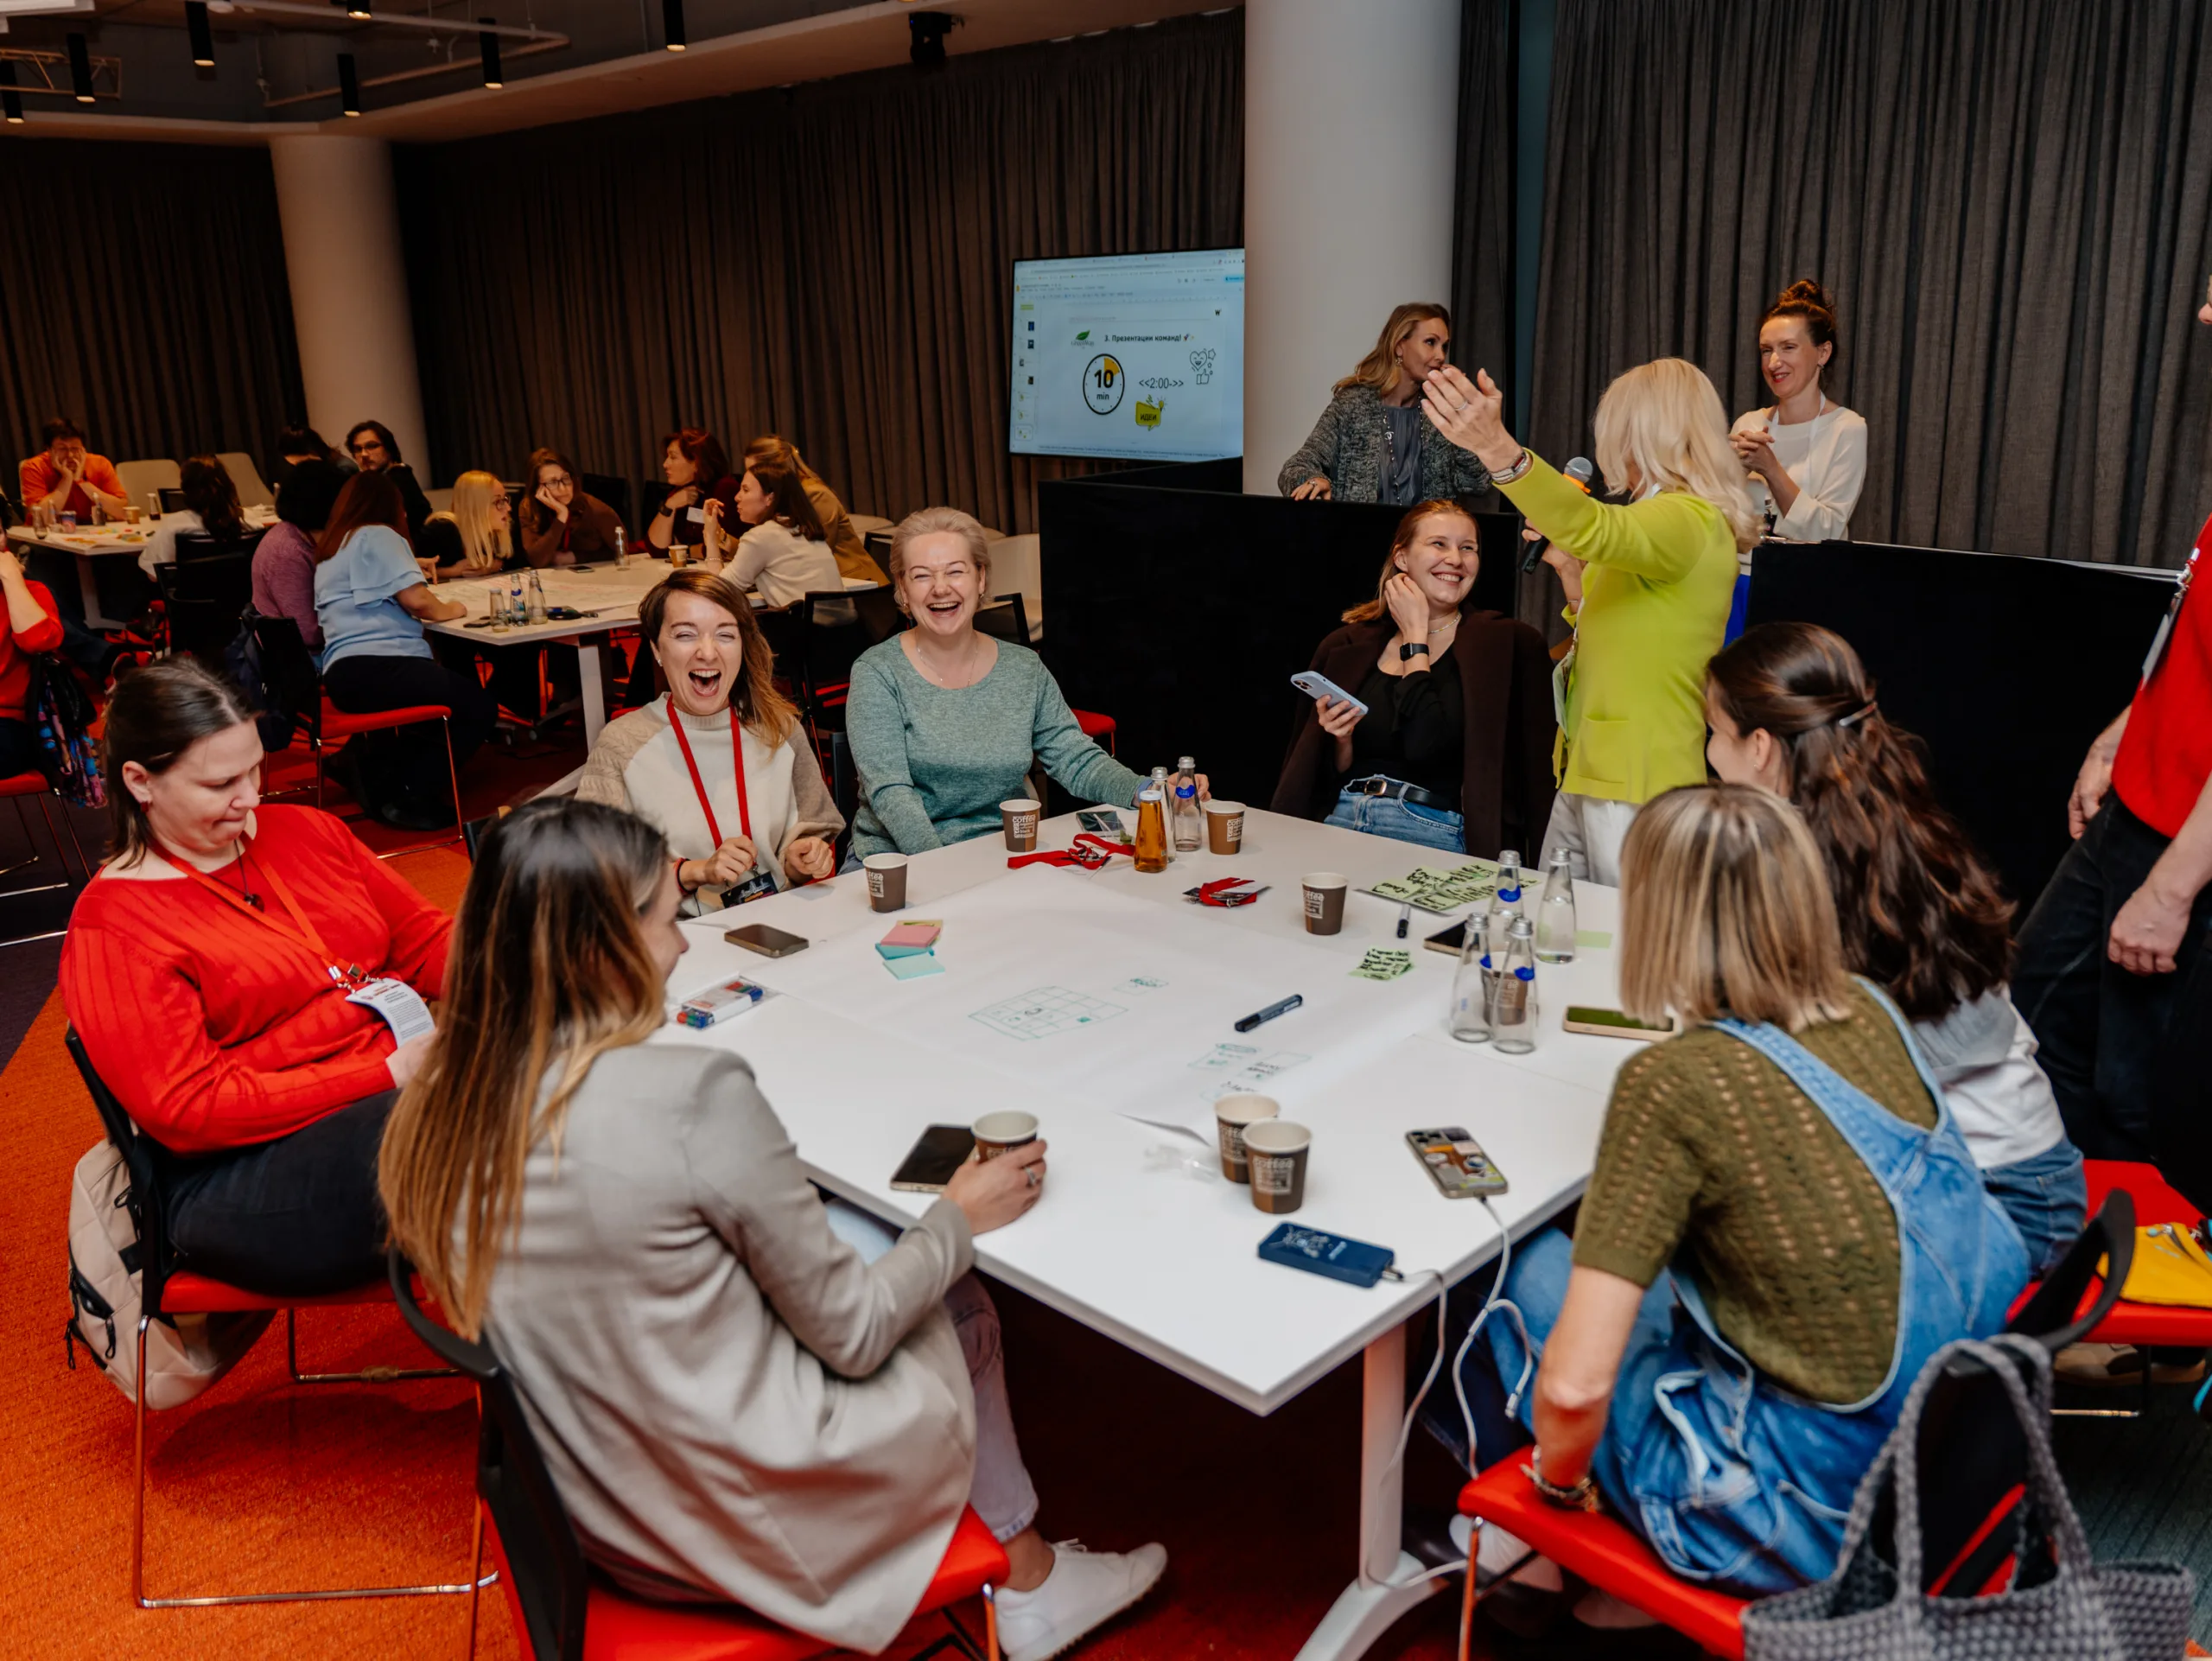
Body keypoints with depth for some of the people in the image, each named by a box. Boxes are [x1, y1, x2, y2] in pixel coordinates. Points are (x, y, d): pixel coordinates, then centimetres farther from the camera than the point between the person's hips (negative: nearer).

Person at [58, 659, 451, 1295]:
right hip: (244, 1176, -6)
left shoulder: (304, 831, 15)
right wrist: (385, 1076, -18)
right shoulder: (109, 927, -4)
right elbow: (186, 1111, -11)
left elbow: (424, 937, 16)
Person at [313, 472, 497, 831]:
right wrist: (445, 610, 7)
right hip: (377, 669, -10)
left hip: (343, 674, 10)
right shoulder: (377, 536, -2)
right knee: (478, 707, -2)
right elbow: (416, 599, -13)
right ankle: (411, 797, -2)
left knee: (462, 690, 22)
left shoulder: (329, 549, 26)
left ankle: (373, 770, 15)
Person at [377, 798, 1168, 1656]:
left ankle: (1029, 1570, 31)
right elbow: (850, 1334, -16)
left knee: (851, 1233, 19)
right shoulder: (695, 1094, -28)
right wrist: (960, 1217, 0)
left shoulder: (435, 1110, -7)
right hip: (740, 1524, -6)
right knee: (963, 1313, 17)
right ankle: (1031, 1582, 40)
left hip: (599, 1515, 7)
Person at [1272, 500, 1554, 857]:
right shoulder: (1349, 647, 12)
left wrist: (1415, 636, -1)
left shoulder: (1504, 641, 2)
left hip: (1433, 837, -3)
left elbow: (1428, 746, -13)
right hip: (1340, 823, 3)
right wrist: (1341, 740, -6)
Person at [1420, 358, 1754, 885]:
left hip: (1638, 787, -10)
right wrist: (1567, 567, 15)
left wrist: (1496, 447, -52)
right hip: (1586, 773, 10)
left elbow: (1597, 529, -39)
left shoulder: (1692, 521, -15)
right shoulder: (1664, 517, 18)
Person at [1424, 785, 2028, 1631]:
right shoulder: (1871, 1013, -4)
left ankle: (1513, 1540, 33)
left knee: (1528, 1269, 9)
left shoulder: (1672, 1084, -25)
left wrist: (1561, 1476, -5)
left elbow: (1574, 1388, -25)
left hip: (1811, 1515, -7)